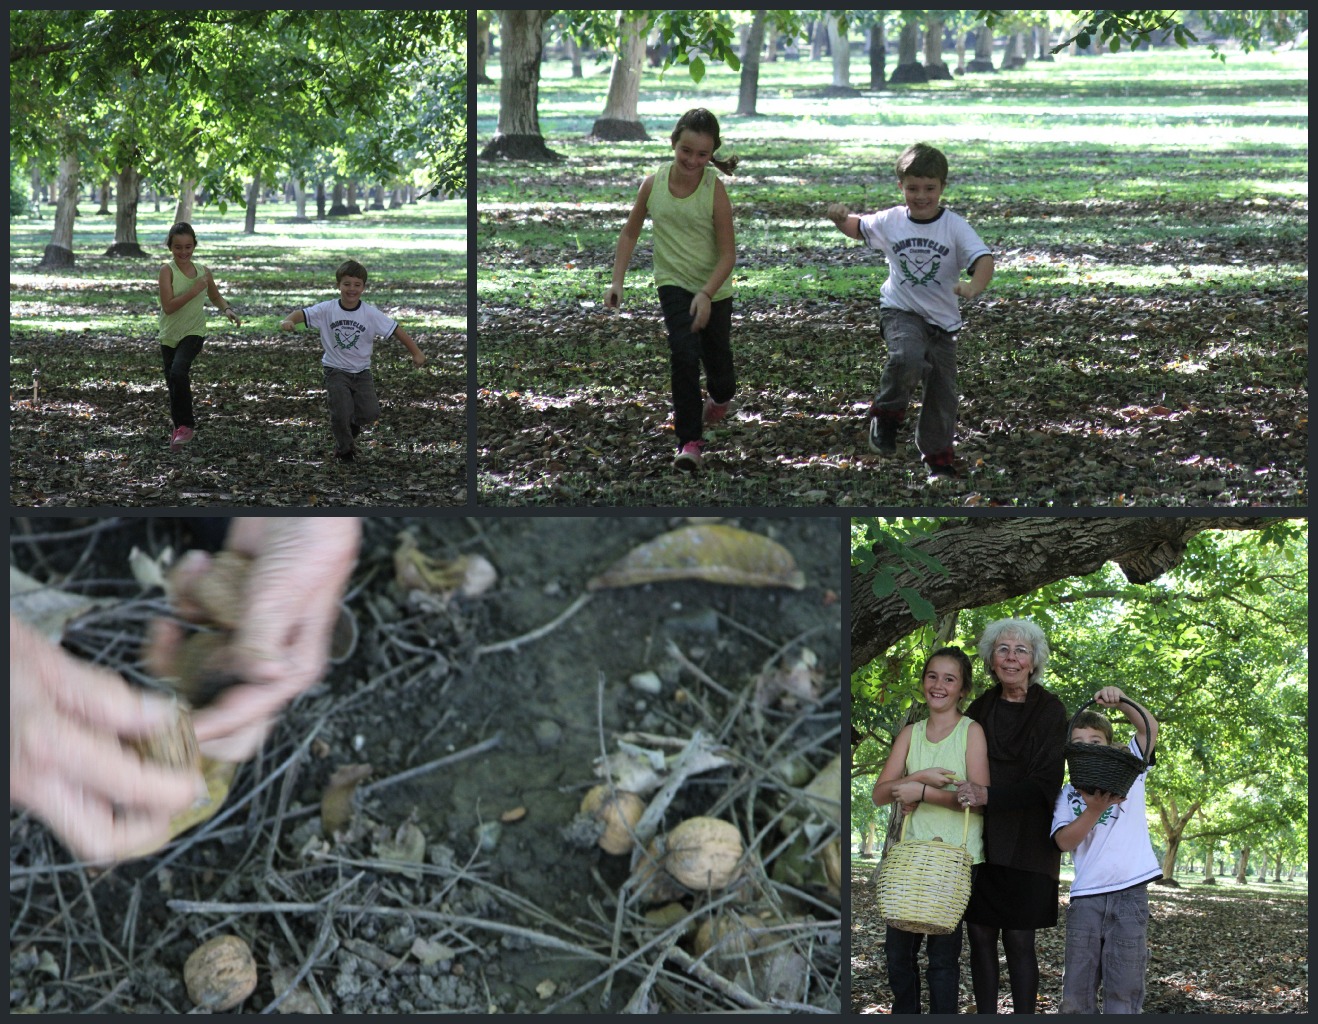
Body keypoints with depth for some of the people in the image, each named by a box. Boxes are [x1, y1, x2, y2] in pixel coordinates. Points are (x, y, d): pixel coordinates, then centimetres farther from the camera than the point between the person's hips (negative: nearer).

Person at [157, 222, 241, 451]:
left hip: (194, 333, -1)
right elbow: (168, 306, -19)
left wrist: (227, 309, 2)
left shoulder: (203, 272, 2)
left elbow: (215, 296, 21)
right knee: (173, 383, 9)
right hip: (170, 335, 1)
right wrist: (194, 291, -22)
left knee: (178, 372, -25)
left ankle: (186, 425, -14)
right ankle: (180, 426, 32)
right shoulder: (167, 270, -9)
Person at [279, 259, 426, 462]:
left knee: (371, 413, -11)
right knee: (341, 413, -13)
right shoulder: (327, 309, -11)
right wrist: (288, 321, -43)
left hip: (361, 371, 2)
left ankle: (352, 423, 26)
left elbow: (395, 330, -7)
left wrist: (416, 353, -10)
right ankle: (344, 449, 16)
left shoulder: (371, 313, -10)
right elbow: (303, 314, -21)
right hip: (336, 370, -2)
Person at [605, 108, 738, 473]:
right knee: (683, 353, -20)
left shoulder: (714, 189, -18)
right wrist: (617, 281, -1)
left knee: (717, 358, 14)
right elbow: (630, 233, 5)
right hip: (673, 282, 0)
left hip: (713, 288, 0)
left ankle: (721, 398, 52)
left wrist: (706, 294, -27)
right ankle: (689, 441, -15)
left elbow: (728, 253, -16)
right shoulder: (653, 184, -11)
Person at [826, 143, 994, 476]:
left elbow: (983, 258, -23)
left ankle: (938, 457, 28)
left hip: (942, 319, 1)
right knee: (909, 358, -32)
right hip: (900, 311, -1)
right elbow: (856, 227, 16)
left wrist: (974, 286, -44)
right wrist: (840, 217, -8)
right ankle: (886, 413, -7)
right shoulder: (890, 221, -3)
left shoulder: (955, 226, -11)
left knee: (942, 391, 7)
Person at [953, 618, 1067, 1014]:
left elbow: (1045, 783, -10)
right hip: (979, 840, 4)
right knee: (980, 935, 1)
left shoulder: (1050, 711, -3)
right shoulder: (981, 708, 10)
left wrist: (988, 796, -23)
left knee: (1019, 939, -6)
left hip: (1026, 844, -4)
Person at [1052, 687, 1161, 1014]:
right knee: (1077, 989, 3)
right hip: (1086, 897, 2)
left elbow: (1149, 727, -2)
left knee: (1124, 991, -3)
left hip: (1130, 892, -2)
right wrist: (1095, 810, -16)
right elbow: (1064, 841, -3)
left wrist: (1121, 701, -17)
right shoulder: (1068, 795, 12)